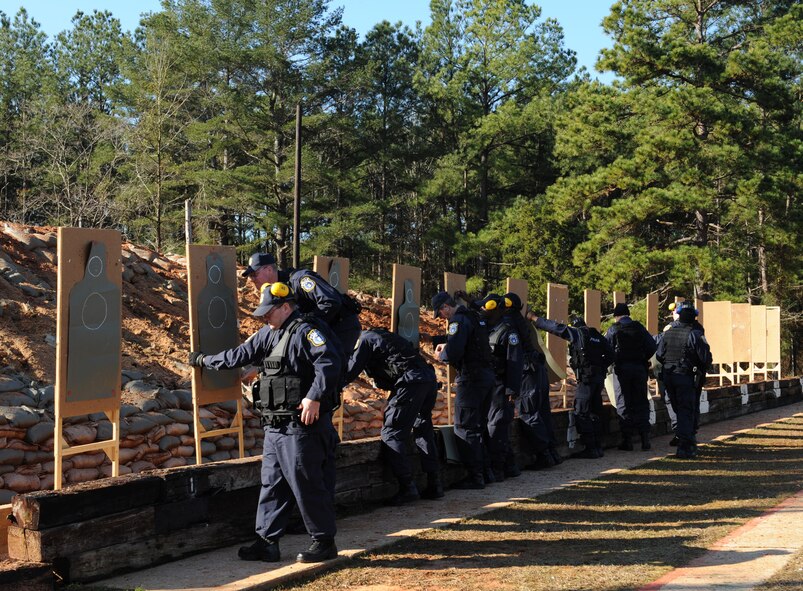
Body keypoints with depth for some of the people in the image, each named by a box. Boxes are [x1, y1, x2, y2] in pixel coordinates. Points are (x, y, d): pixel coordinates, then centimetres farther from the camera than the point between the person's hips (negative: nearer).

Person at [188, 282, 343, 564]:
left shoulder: (306, 330, -12)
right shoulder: (268, 334, 16)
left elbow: (331, 362, -24)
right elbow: (238, 355, 27)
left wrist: (314, 397, -29)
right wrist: (204, 360, 34)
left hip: (301, 426, -9)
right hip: (275, 427, 9)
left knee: (307, 485, -4)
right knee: (272, 484, 12)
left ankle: (324, 542, 8)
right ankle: (267, 542, 20)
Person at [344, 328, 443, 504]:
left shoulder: (364, 339, 3)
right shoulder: (378, 334, 28)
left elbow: (349, 374, 1)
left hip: (411, 382, -9)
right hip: (429, 379, 9)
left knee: (391, 435, -2)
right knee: (424, 432, 17)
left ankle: (407, 488, -6)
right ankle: (434, 485, 18)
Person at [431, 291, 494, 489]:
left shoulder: (458, 321, -14)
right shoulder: (473, 317, 16)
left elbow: (453, 353, -22)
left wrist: (441, 355, -2)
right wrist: (446, 345, 21)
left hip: (471, 379, -10)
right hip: (486, 376, 10)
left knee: (465, 429, -5)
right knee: (477, 427, 17)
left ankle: (475, 476, -5)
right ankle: (483, 470, 20)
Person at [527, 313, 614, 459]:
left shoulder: (576, 333, -2)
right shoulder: (597, 336, 15)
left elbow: (556, 327, -8)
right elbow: (610, 354, 13)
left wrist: (535, 319, -1)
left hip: (586, 378, -7)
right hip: (599, 377, 7)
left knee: (581, 413, -4)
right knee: (595, 412, 14)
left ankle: (590, 448, -8)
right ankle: (598, 447, 18)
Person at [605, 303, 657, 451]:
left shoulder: (613, 329, -1)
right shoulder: (638, 327, 4)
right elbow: (652, 346, 0)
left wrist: (612, 361, 10)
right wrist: (644, 359, 12)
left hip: (622, 368, -1)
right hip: (640, 368, 2)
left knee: (625, 403, 4)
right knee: (641, 403, 8)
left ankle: (627, 440, 3)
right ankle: (645, 437, 4)